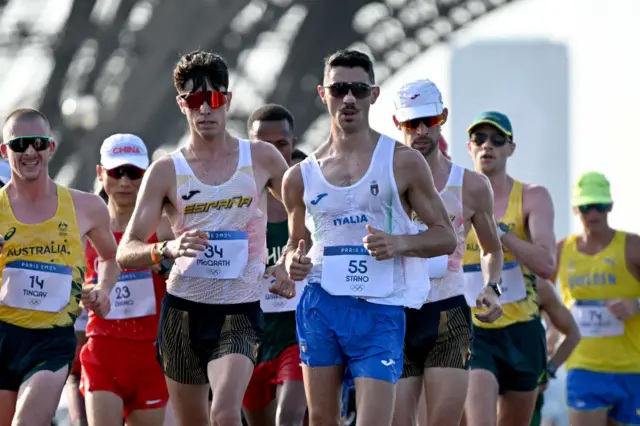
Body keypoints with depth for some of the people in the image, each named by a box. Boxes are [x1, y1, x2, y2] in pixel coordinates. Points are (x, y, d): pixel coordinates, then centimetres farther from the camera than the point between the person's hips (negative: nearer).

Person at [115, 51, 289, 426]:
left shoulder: (261, 158, 2)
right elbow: (125, 253, -4)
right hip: (183, 309, 2)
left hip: (241, 310, -2)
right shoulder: (166, 171, 0)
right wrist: (167, 249, -25)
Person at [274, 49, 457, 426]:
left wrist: (400, 243, -17)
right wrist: (292, 262, -2)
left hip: (381, 311, -3)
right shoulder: (301, 176, 9)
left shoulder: (404, 162, 0)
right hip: (321, 306, 3)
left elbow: (446, 237, 2)